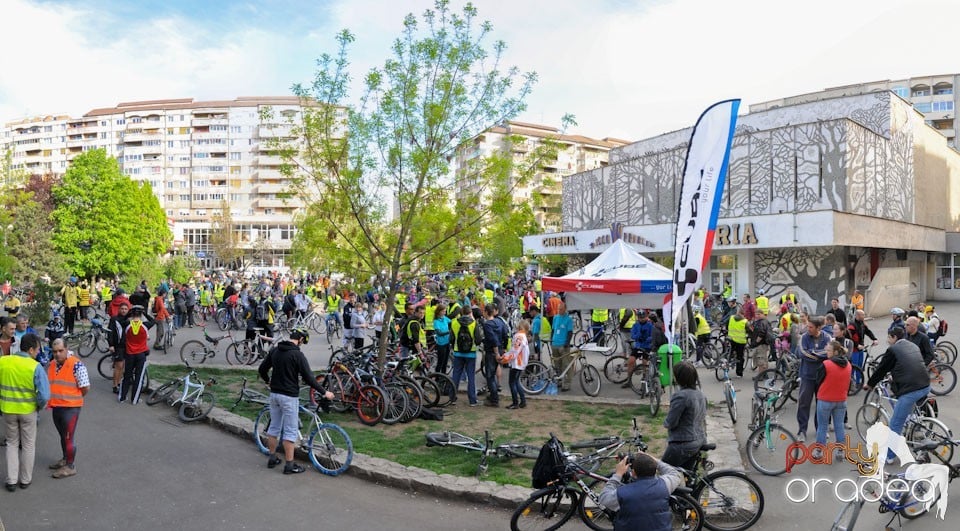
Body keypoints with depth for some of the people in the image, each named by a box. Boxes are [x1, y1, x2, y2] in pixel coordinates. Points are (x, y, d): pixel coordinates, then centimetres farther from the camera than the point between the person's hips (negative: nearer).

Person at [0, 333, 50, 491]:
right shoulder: (35, 367, -20)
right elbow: (44, 395, -23)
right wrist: (39, 406, -2)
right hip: (28, 411, -3)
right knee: (28, 445, 15)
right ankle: (25, 479, 26)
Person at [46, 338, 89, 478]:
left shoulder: (76, 365, -19)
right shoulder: (52, 365, 6)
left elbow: (85, 387, -18)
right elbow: (49, 384, 22)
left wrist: (74, 398, -2)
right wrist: (50, 399, 13)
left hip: (70, 407, -7)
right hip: (56, 406, 8)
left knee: (69, 437, 2)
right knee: (62, 436, 22)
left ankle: (70, 466, 13)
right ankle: (65, 459, 38)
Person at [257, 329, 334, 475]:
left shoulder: (274, 350, 4)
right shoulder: (297, 355, -16)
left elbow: (262, 369, 12)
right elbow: (308, 378, -17)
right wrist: (324, 392, -9)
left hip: (274, 394, 7)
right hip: (289, 396, -7)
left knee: (274, 427, 17)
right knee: (290, 431, 0)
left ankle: (272, 459, 26)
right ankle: (289, 465, 4)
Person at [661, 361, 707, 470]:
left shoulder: (681, 396, -23)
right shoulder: (700, 395, 6)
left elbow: (670, 423, -19)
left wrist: (665, 422, 2)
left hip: (682, 445, -9)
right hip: (699, 443, 9)